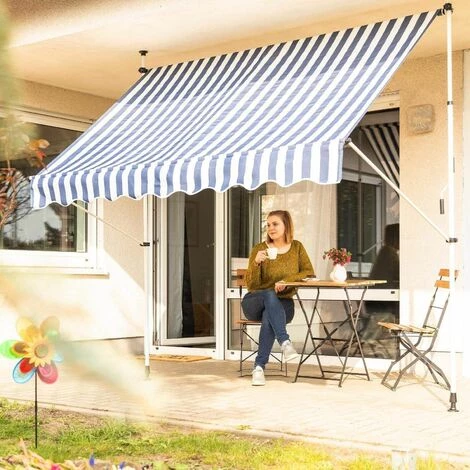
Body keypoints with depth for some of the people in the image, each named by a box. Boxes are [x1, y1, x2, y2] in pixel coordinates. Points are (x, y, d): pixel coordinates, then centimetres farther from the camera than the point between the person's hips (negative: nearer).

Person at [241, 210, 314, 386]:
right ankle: (285, 343, -51)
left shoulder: (297, 247, 4)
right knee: (270, 295, -38)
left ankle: (259, 367, -33)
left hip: (282, 305, 1)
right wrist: (256, 263, -27)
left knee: (268, 318, -36)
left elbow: (309, 273, -4)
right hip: (254, 303, -1)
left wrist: (286, 280, -19)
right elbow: (251, 286, -8)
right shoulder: (259, 249, -4)